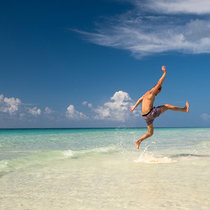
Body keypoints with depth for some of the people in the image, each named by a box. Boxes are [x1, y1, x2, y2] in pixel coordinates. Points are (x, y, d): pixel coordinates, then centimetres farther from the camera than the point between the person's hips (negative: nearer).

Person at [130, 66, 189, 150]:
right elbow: (159, 83, -13)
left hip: (146, 116, 9)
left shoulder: (146, 94, 18)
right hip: (150, 113, -9)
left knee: (150, 133, 18)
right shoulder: (152, 92, -8)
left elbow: (140, 100, 32)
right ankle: (184, 109, 12)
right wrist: (164, 73, -8)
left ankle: (138, 141, 12)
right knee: (167, 106, 4)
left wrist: (134, 106, 46)